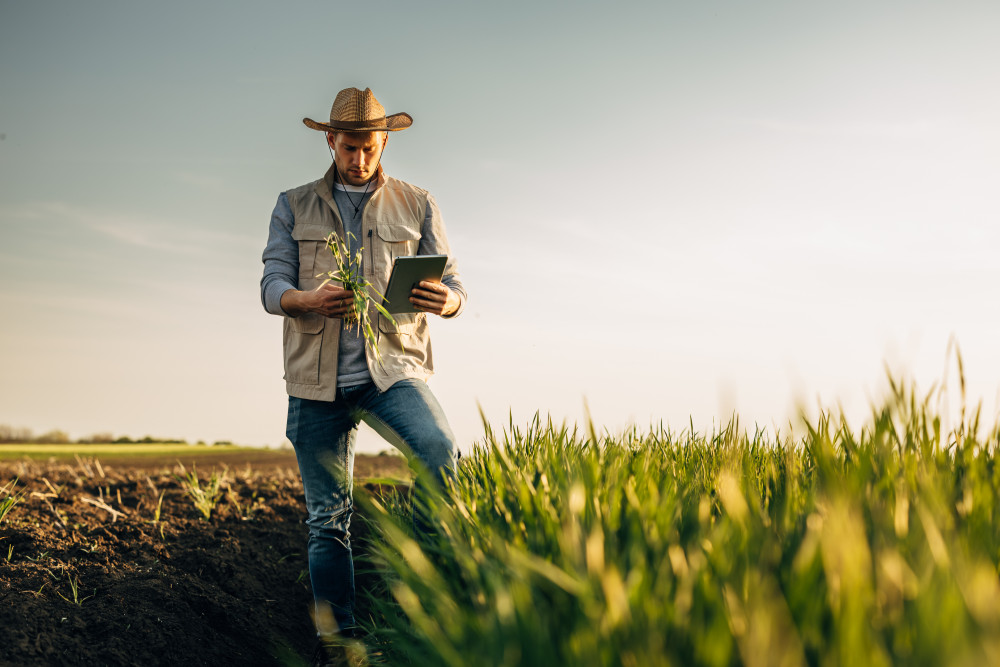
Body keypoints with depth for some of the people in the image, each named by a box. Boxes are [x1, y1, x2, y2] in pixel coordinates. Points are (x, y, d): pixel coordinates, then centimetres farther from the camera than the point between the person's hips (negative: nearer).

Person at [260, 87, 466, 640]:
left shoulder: (417, 206, 12)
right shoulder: (294, 207, 13)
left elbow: (454, 287, 6)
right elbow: (272, 287, 3)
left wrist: (443, 301, -20)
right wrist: (308, 299, -21)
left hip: (392, 370, -1)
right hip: (317, 378, 1)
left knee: (444, 455, -29)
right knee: (327, 518, 2)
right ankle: (336, 637, 12)